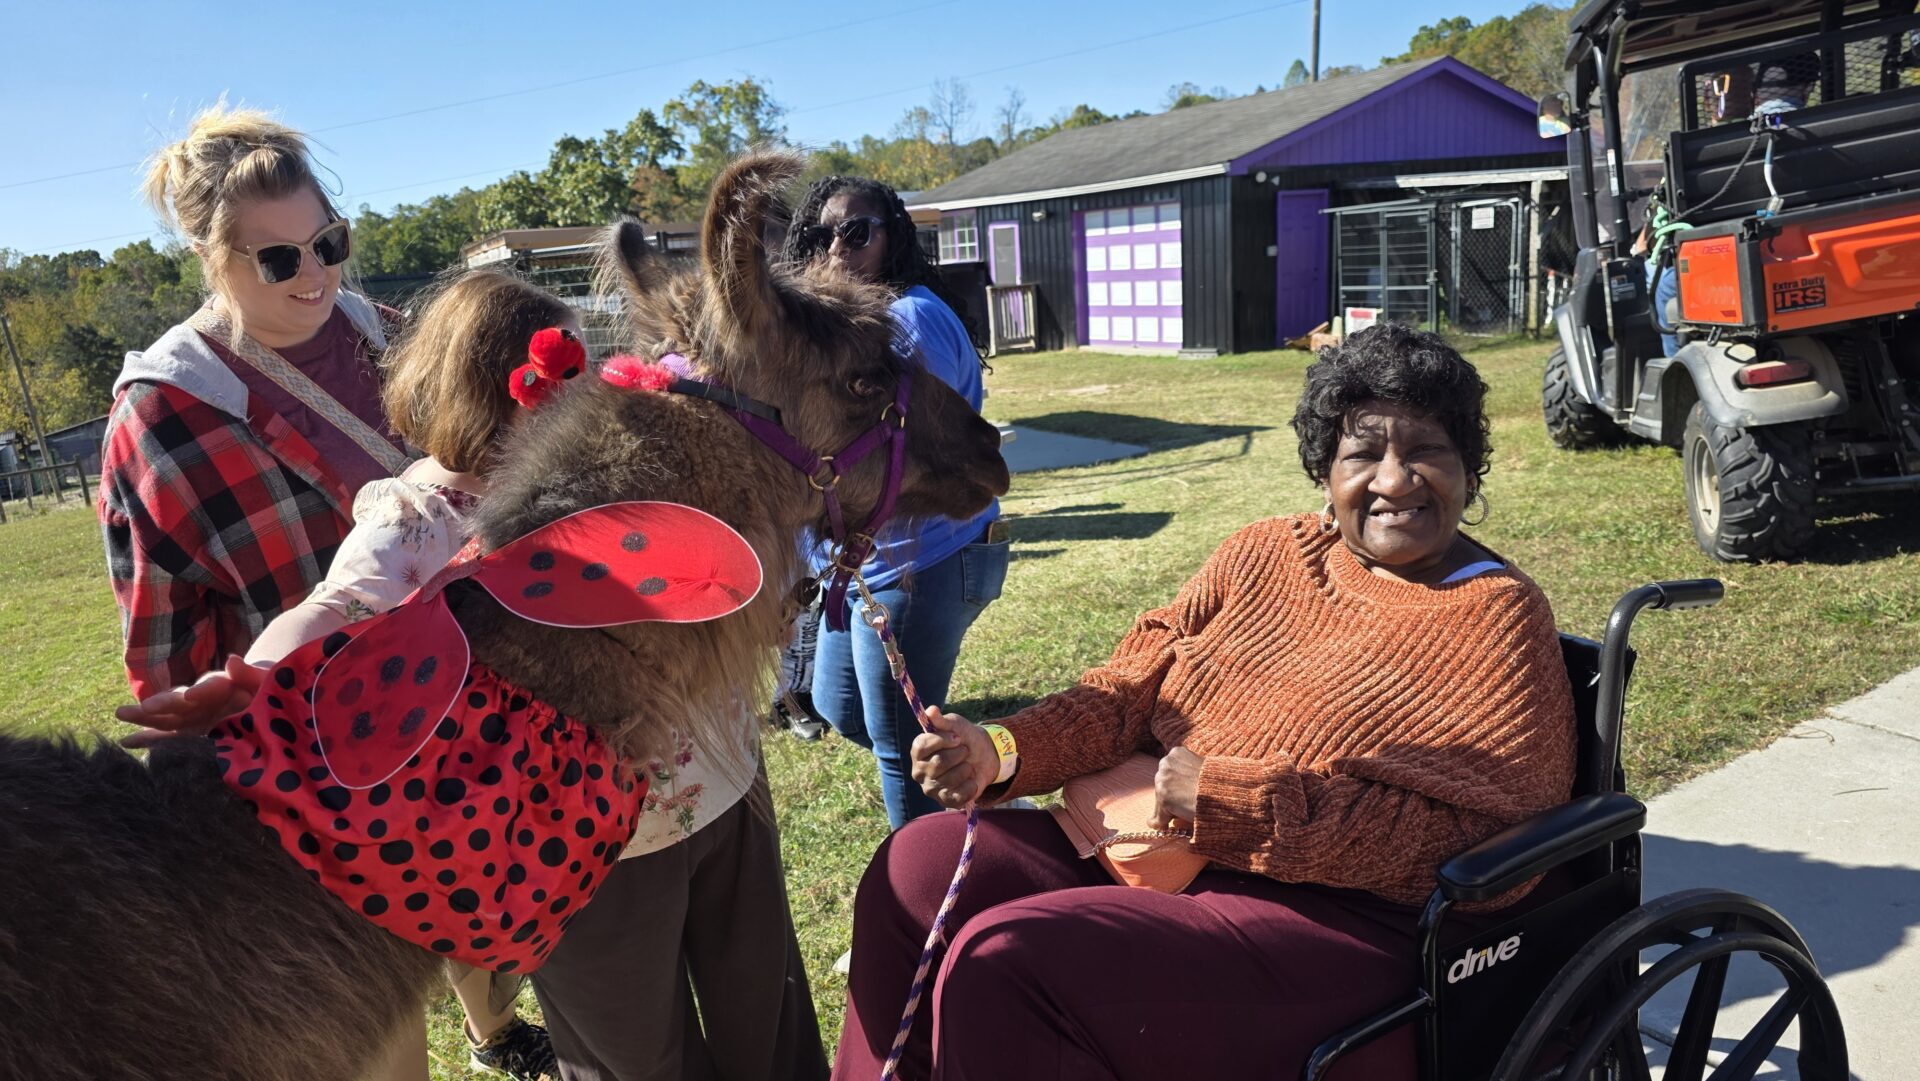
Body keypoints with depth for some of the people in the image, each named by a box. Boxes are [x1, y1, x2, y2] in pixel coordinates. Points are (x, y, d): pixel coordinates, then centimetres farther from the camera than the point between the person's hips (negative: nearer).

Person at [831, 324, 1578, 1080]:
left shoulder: (1496, 620, -6)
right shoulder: (1268, 555, 11)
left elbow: (1477, 835, -17)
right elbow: (1139, 687, 8)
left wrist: (1236, 799, -21)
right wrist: (1002, 752, -9)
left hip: (1332, 922, -7)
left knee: (1001, 961, -24)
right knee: (919, 865, -5)